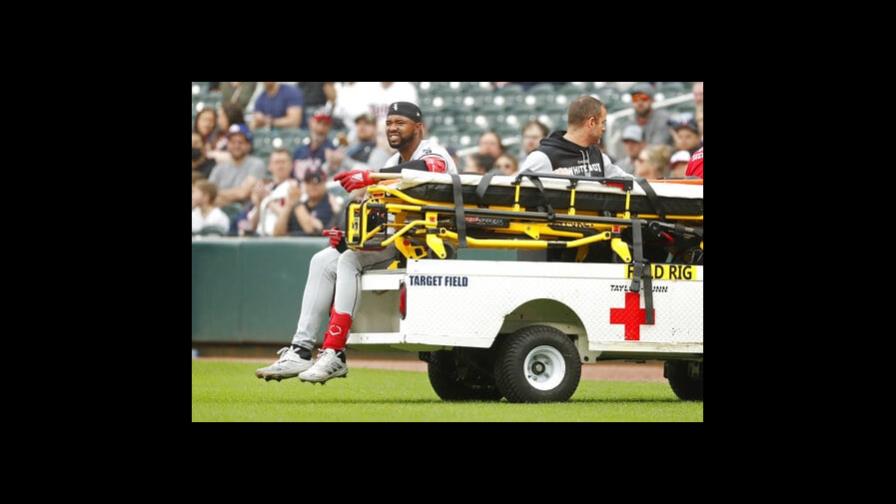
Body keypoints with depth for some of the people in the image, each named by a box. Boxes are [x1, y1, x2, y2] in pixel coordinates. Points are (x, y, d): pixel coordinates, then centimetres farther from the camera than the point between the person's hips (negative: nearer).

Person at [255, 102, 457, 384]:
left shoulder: (433, 154, -8)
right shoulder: (394, 163, 19)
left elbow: (425, 169, -34)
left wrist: (371, 177, -42)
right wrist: (347, 238, -2)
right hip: (392, 240, 9)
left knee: (350, 260, -26)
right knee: (324, 261, -5)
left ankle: (333, 354, -32)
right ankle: (300, 351, -14)